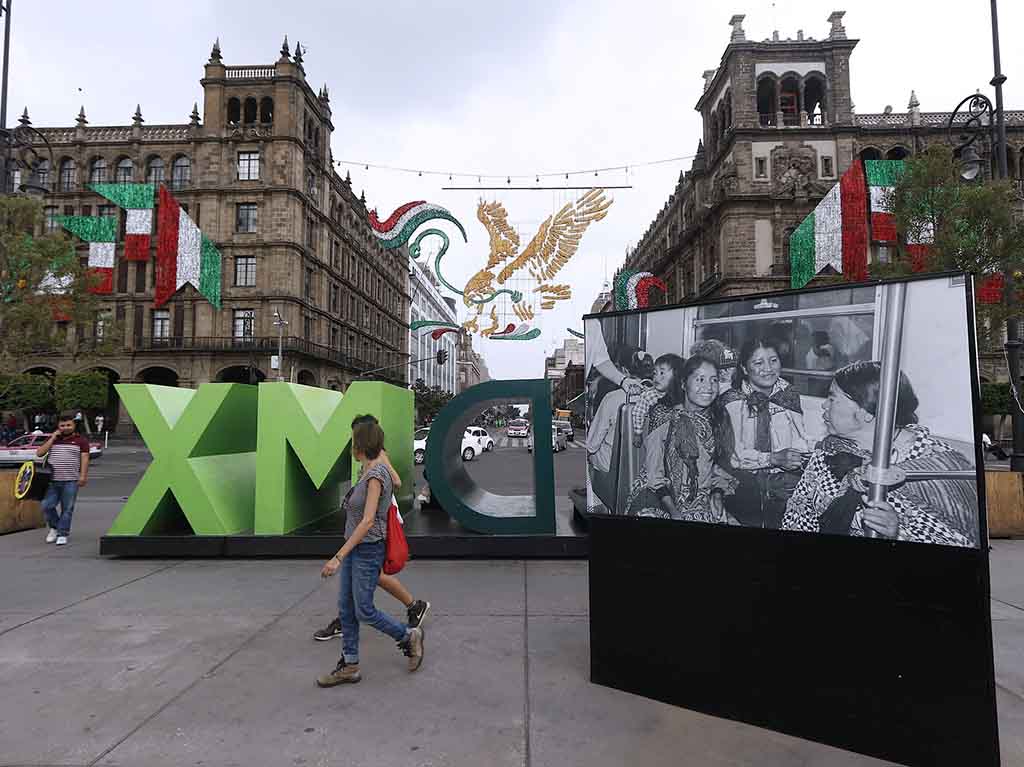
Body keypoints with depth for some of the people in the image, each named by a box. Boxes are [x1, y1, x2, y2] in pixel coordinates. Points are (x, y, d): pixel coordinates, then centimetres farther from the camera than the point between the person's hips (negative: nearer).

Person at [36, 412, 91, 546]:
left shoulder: (81, 440, 4)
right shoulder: (53, 439, 14)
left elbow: (84, 459, -2)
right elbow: (39, 453, 5)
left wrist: (83, 475, -11)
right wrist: (52, 438, -1)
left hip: (71, 481, -3)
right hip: (52, 481, 3)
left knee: (67, 509, 1)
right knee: (47, 506, -1)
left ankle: (63, 534, 10)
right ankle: (54, 527, 22)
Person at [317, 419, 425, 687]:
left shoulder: (376, 475, -22)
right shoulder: (369, 472, 7)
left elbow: (367, 521, -26)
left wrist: (338, 558, -26)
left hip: (367, 551, -9)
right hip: (355, 548, 9)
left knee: (364, 612, 2)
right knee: (346, 608, 12)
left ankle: (409, 636, 22)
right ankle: (349, 666, 22)